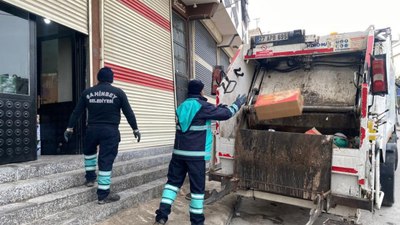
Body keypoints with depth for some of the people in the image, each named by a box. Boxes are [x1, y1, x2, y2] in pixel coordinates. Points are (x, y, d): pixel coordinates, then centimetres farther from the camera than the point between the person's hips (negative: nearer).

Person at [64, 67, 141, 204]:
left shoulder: (87, 92, 7)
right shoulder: (118, 92, -1)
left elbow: (77, 112, 9)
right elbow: (128, 113, -1)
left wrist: (70, 128, 17)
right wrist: (135, 129, 7)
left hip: (92, 129, 3)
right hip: (110, 131, -3)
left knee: (89, 152, 32)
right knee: (106, 161, -1)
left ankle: (90, 178, 34)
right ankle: (103, 195, 3)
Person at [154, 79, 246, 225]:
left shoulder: (183, 107, 13)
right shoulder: (202, 106, -8)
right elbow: (225, 114, -1)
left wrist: (217, 108, 28)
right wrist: (238, 103, 14)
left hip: (179, 152, 6)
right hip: (196, 154, -6)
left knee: (173, 181, 13)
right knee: (197, 187, 4)